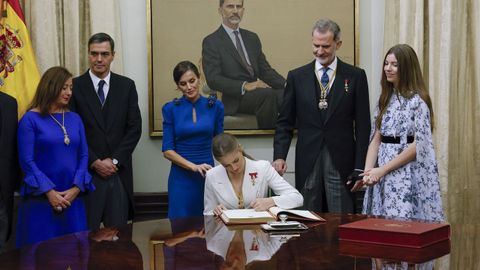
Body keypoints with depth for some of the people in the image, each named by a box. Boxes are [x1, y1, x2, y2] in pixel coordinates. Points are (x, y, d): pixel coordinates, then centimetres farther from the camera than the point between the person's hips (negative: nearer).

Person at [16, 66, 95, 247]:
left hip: (73, 198, 4)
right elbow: (27, 161, -8)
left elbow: (83, 155, 7)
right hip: (41, 199, -4)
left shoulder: (75, 119, 10)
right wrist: (49, 191, -13)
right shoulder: (31, 119, -3)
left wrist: (76, 188, -7)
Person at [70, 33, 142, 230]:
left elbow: (134, 128, 3)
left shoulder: (126, 86, 7)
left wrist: (114, 160, -5)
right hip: (86, 171, -2)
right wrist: (94, 162, -8)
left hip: (119, 172, 2)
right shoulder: (75, 86, 0)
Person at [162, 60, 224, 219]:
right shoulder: (171, 109, -1)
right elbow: (167, 151, -4)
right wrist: (194, 166, -17)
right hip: (181, 177, -1)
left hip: (208, 175, 1)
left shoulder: (215, 106, 2)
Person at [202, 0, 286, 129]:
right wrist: (244, 86, -23)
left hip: (256, 93, 5)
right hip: (233, 100, -5)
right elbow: (213, 79, -10)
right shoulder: (211, 42, 1)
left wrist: (286, 84, -3)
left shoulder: (252, 38, 20)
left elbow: (265, 70, 17)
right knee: (267, 93, -34)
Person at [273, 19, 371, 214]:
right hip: (307, 162, 1)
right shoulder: (297, 77, 7)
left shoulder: (355, 76, 3)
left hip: (342, 162, -1)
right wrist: (279, 156, -6)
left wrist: (360, 167, -4)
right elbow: (285, 122, 8)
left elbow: (363, 125, 2)